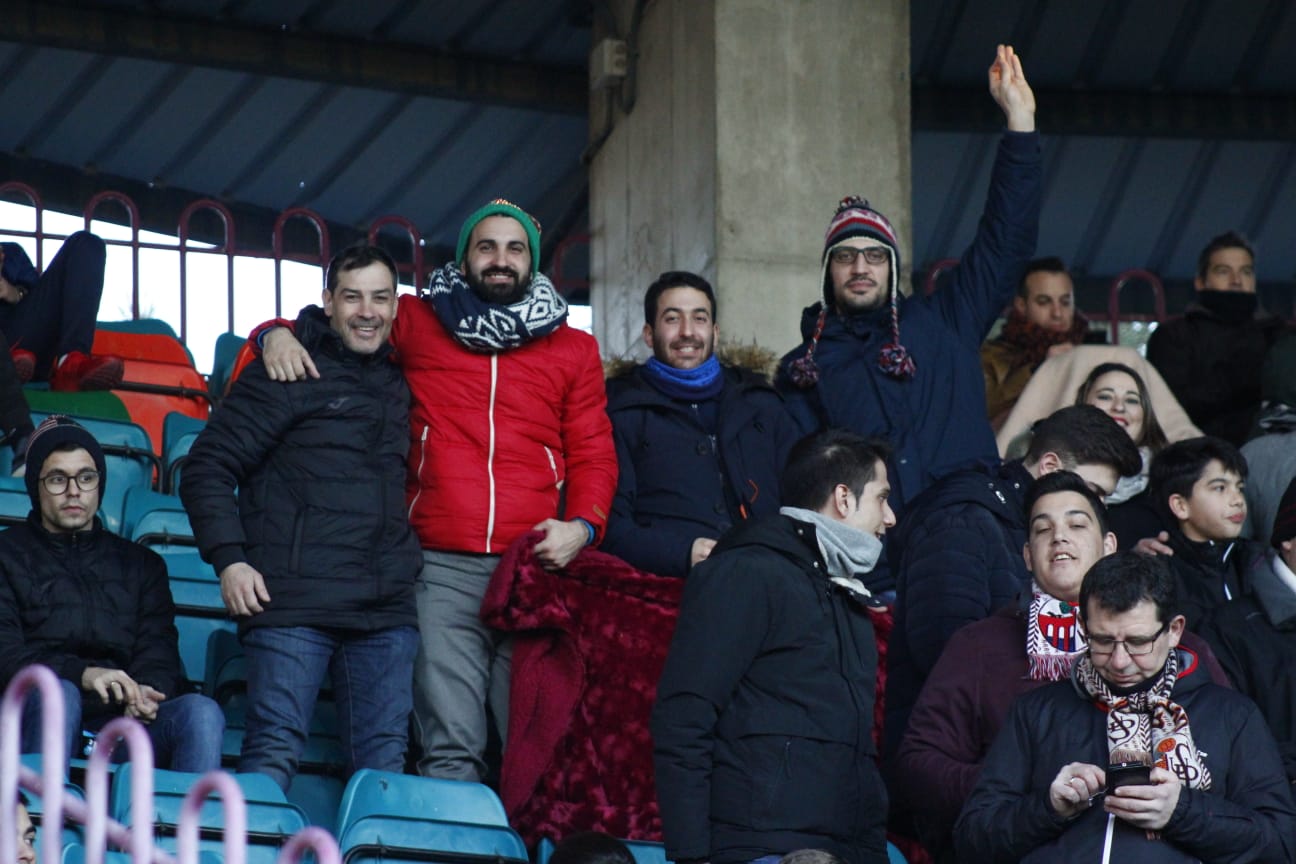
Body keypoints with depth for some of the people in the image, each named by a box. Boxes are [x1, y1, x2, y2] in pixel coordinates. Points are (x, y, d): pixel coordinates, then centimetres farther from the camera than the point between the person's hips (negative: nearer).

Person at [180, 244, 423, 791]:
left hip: (386, 611, 6)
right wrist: (228, 559, -12)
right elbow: (207, 469, 0)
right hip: (294, 603, -6)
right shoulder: (289, 374, 2)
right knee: (274, 751, -11)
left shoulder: (398, 385, 19)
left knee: (384, 764, 2)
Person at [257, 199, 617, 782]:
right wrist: (279, 334, 2)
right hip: (441, 566, -1)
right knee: (450, 747, -11)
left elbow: (594, 453, 16)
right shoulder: (417, 325, 16)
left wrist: (582, 526, -2)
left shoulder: (572, 349, 19)